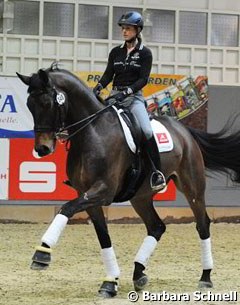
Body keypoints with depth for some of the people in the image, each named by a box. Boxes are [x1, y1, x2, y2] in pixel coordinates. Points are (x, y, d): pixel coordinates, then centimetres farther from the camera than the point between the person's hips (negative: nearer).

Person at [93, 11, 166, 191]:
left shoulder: (145, 53, 0)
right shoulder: (116, 52, 12)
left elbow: (144, 79, -9)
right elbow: (109, 74, 5)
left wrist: (127, 91, -24)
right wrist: (99, 87, -16)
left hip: (134, 97, -5)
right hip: (115, 95, 5)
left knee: (147, 131, -24)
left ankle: (157, 172, -18)